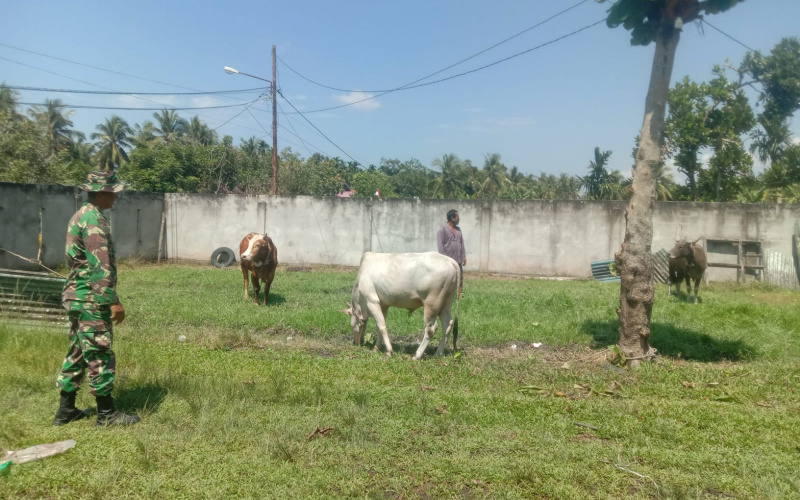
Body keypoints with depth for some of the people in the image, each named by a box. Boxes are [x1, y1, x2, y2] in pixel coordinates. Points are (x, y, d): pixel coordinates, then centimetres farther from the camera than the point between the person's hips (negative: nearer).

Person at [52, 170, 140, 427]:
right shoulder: (94, 220, -18)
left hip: (77, 296, 10)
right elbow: (100, 265, -24)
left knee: (78, 352, 16)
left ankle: (66, 410, 24)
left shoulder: (80, 215, 15)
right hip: (91, 299, -10)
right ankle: (106, 413, 6)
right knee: (100, 355, -2)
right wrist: (113, 300, -24)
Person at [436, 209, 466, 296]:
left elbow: (462, 243, 18)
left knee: (460, 279, 6)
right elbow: (440, 245, -11)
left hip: (458, 260, 7)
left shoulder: (458, 229, 15)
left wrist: (464, 256, 12)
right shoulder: (443, 229, -7)